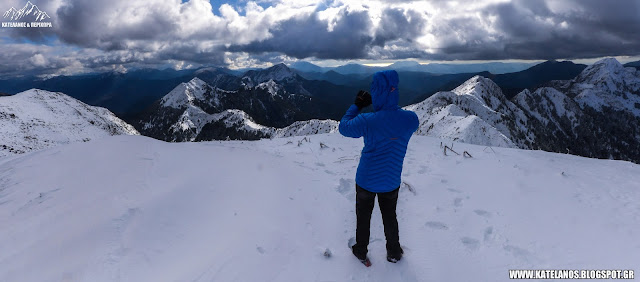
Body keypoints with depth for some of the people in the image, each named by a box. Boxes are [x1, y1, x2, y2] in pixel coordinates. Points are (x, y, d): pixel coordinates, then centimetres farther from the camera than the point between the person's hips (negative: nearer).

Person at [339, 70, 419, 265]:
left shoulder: (367, 121, -28)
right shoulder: (411, 119, -18)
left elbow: (343, 127, -9)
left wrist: (357, 105, 0)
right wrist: (384, 106, 0)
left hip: (366, 181, -3)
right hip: (391, 182, 3)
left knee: (363, 218, 20)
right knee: (390, 217, 25)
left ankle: (361, 252, 39)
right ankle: (394, 252, 43)